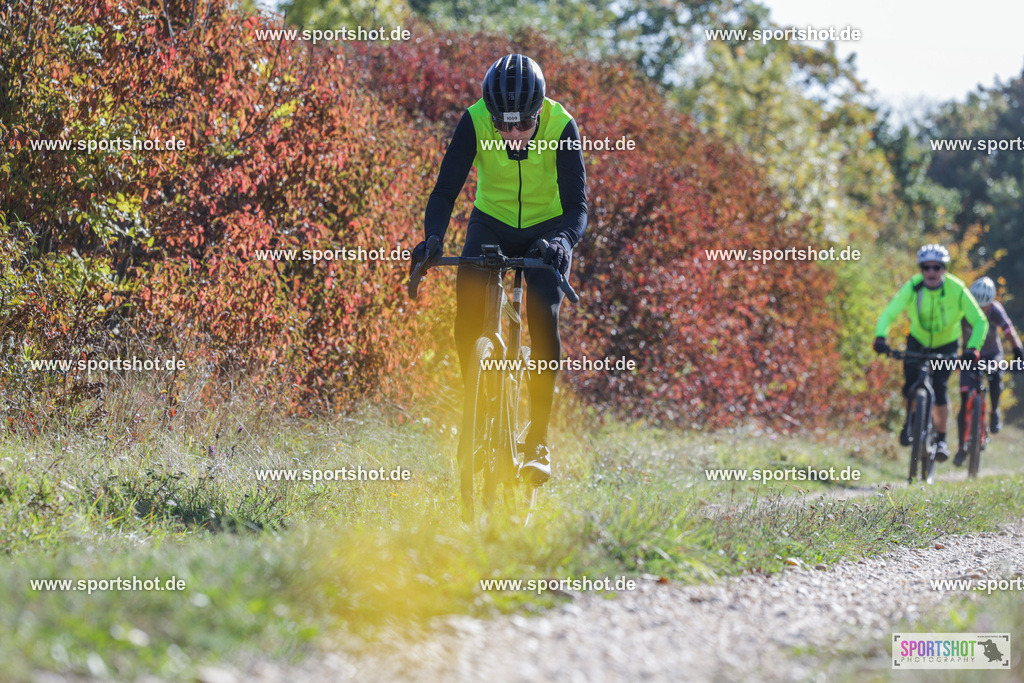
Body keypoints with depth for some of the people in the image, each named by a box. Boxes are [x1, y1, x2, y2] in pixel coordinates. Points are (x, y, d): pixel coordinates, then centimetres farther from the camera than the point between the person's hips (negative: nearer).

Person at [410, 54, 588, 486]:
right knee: (468, 302, -23)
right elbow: (445, 190, -23)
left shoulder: (561, 127, -26)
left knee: (543, 315, -22)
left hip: (547, 228, -1)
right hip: (492, 222, 2)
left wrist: (563, 240, -49)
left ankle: (538, 439, -15)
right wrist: (433, 237, -42)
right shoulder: (474, 122, -24)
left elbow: (577, 205, -27)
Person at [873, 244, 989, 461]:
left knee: (939, 388, -19)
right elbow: (888, 314, -28)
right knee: (910, 383, -19)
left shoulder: (957, 290, -25)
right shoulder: (912, 288, -23)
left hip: (946, 345, -1)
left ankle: (941, 439, -1)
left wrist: (973, 349, -43)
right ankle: (911, 420, 12)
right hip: (918, 341, 1)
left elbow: (980, 321, -27)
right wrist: (880, 337, -47)